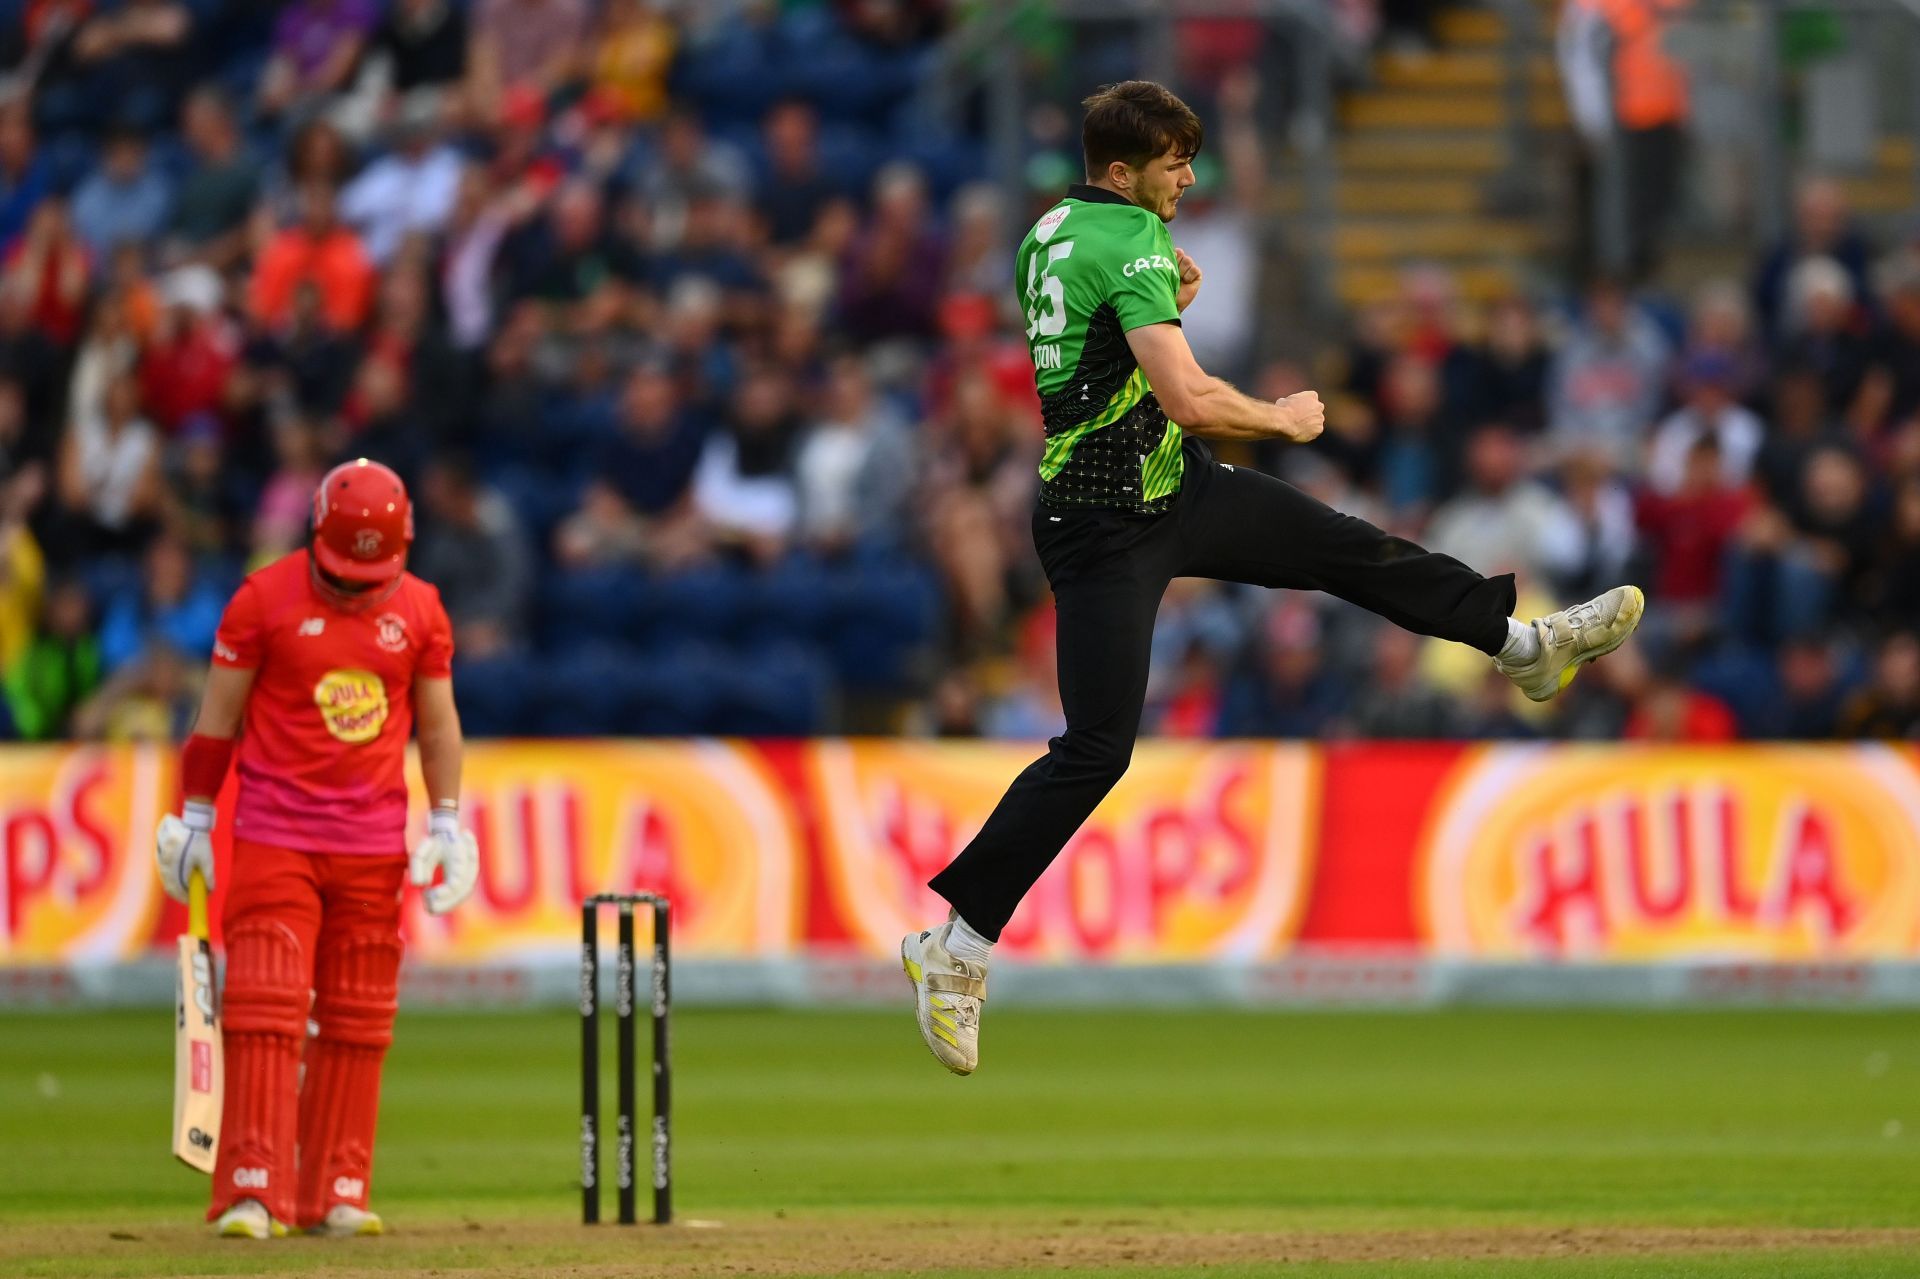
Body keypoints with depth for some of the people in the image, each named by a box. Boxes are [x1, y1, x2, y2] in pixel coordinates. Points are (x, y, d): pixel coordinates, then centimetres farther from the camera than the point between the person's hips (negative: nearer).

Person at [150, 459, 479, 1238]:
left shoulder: (419, 610, 5)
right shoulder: (265, 599, -4)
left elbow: (437, 720, 14)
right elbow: (218, 713, 1)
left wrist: (447, 823, 8)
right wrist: (195, 819, 1)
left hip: (373, 843, 3)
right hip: (274, 836, -3)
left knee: (358, 1022, 4)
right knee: (265, 1010, -12)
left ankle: (336, 1194, 9)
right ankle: (252, 1193, -15)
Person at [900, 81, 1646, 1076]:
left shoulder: (1054, 230, 6)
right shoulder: (1130, 242, -23)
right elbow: (1187, 397, -31)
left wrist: (1166, 305, 8)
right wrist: (1284, 418, -13)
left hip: (1179, 487, 10)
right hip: (1110, 527, -10)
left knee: (1347, 548, 16)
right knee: (1095, 751, -8)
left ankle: (1526, 643, 33)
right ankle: (956, 946, -4)